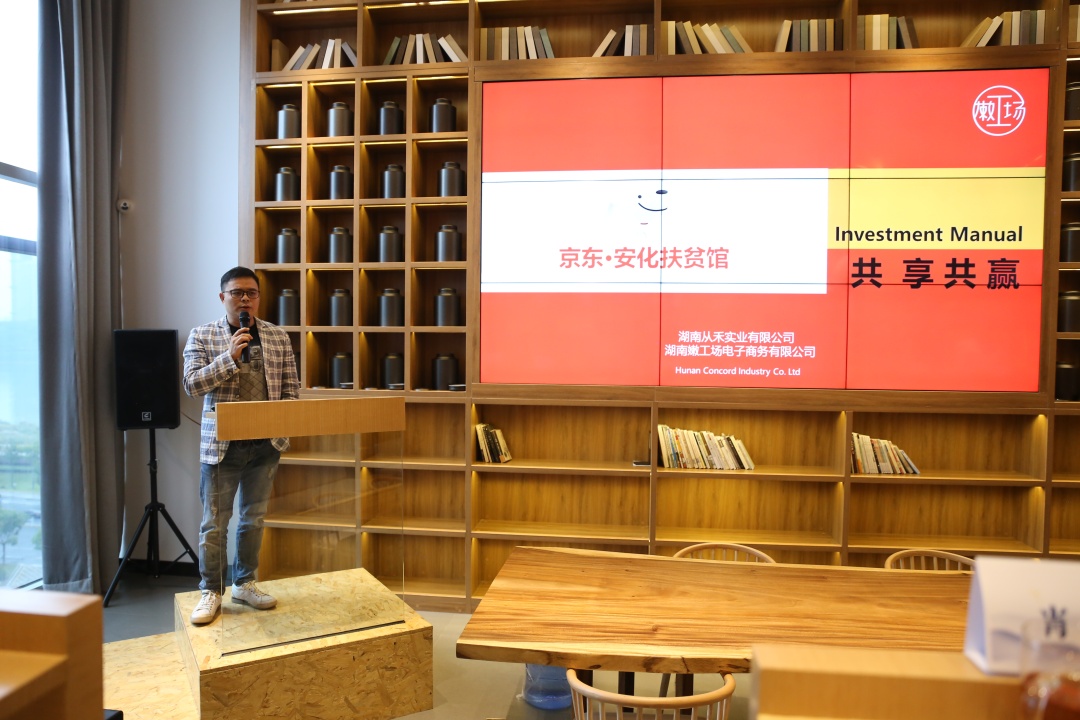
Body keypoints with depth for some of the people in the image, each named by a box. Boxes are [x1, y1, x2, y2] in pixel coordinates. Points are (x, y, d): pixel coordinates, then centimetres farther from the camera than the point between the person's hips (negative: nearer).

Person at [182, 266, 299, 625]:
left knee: (254, 518, 14)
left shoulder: (278, 336, 4)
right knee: (214, 523, 5)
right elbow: (191, 384, -11)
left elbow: (291, 387, 6)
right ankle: (211, 591, 20)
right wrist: (230, 357, -21)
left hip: (266, 444, 3)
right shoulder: (202, 335, -1)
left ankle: (245, 583, 29)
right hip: (221, 445, -2)